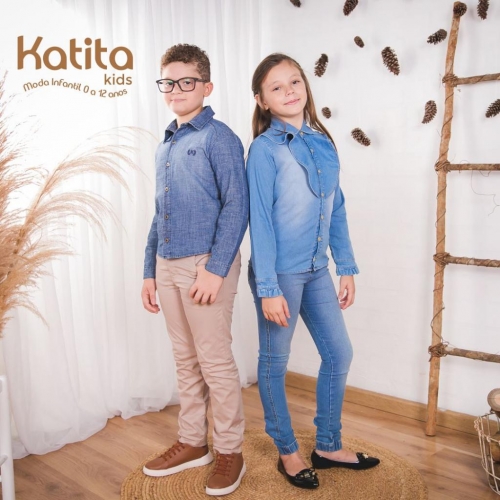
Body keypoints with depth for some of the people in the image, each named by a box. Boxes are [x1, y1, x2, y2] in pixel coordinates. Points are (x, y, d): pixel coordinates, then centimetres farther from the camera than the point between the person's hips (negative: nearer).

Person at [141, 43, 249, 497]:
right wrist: (150, 271, 16)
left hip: (205, 264, -7)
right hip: (168, 266, 7)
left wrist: (215, 269, -20)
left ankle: (230, 451, 19)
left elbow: (236, 207, -14)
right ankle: (192, 442, 31)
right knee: (186, 361, 16)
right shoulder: (164, 147, 16)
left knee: (215, 363, 2)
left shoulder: (219, 138, -6)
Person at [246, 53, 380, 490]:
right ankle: (287, 452, 27)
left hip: (316, 270, 7)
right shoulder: (264, 148, -10)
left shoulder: (323, 142, 8)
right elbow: (260, 220, -14)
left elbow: (336, 210, 10)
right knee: (275, 361, 8)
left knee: (339, 353, 12)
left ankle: (328, 446, 31)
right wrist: (267, 288, -17)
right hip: (281, 272, -6)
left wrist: (347, 268, 9)